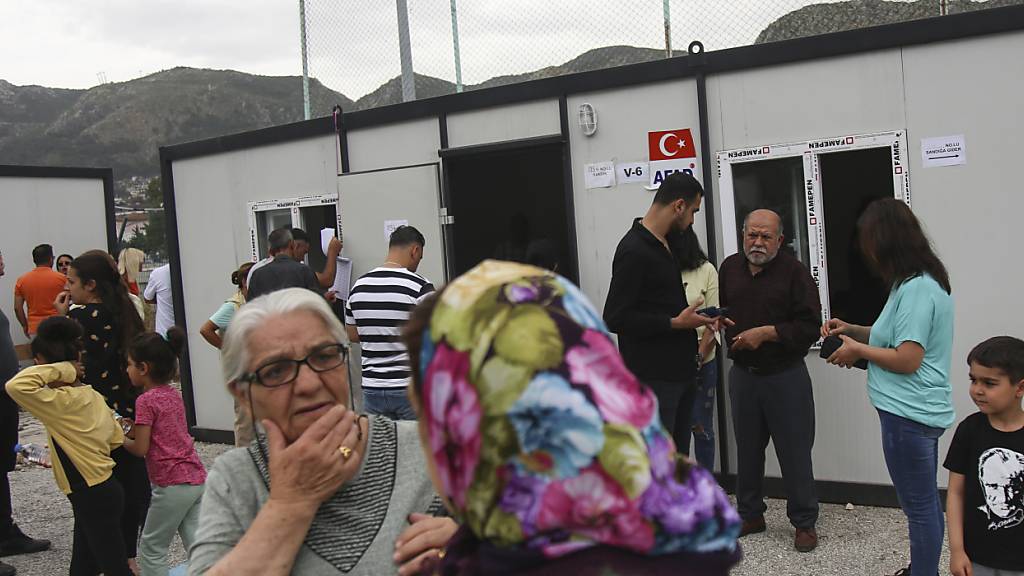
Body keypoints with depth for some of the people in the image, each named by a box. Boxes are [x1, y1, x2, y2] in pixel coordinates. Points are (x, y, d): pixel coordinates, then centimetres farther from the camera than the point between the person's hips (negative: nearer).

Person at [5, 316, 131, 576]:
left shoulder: (62, 402, -21)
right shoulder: (92, 396, 4)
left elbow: (16, 386, -34)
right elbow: (116, 439, 12)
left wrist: (57, 370, -25)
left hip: (94, 498, -9)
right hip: (100, 493, 9)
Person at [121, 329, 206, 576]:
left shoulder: (146, 400, -11)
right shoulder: (173, 394, 12)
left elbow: (140, 449, -12)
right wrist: (134, 427, 11)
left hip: (173, 485, -8)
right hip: (197, 478, 8)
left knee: (152, 548, 7)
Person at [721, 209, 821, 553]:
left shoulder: (794, 272, -9)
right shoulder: (730, 268, 6)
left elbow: (810, 326, -14)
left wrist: (765, 333, -19)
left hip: (785, 375, -4)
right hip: (742, 374, 5)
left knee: (794, 452, 3)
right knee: (747, 449, 15)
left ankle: (805, 523, 15)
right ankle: (750, 515, 29)